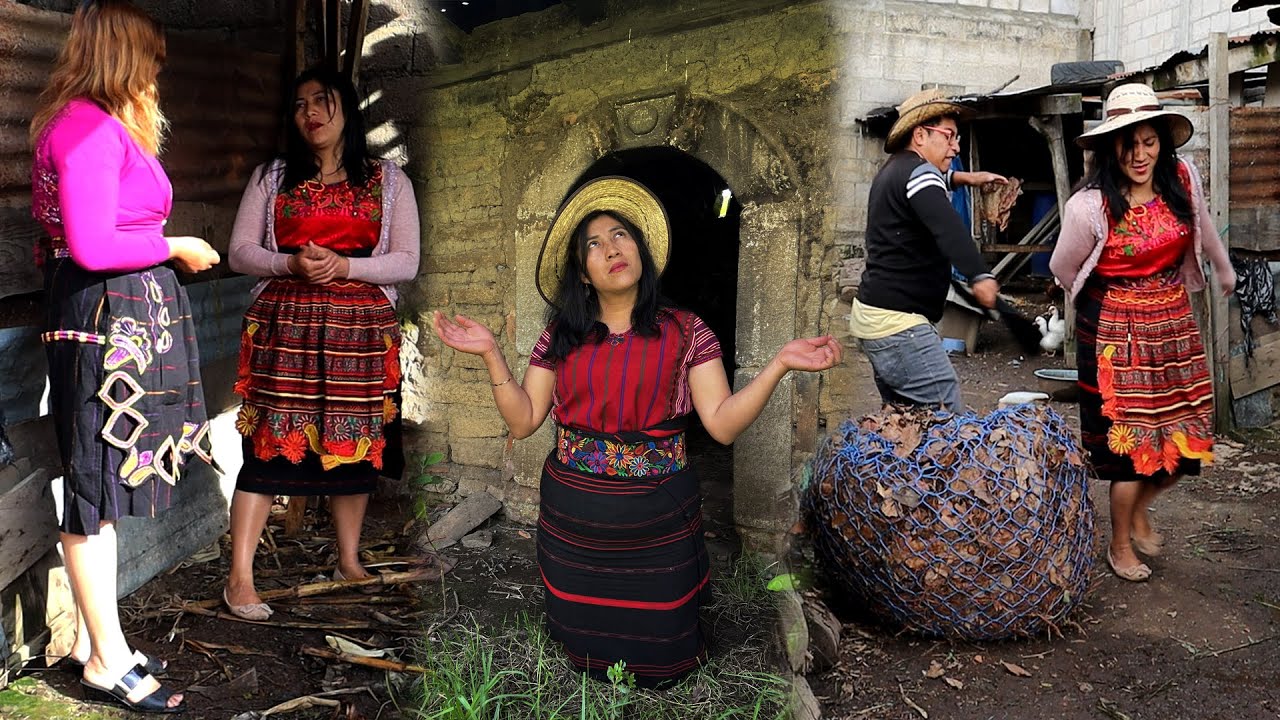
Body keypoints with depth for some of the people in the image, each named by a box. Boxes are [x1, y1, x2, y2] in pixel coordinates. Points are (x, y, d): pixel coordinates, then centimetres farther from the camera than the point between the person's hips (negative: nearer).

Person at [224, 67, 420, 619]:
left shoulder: (388, 181, 9)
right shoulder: (271, 178, 11)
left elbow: (407, 262, 2)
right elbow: (240, 252, 6)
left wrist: (345, 265, -14)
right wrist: (293, 264, -13)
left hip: (361, 329, 1)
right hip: (284, 328, 0)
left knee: (355, 446, 6)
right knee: (267, 446, -6)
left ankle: (349, 562, 22)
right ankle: (240, 579, -2)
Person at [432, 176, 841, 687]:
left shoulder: (685, 334, -4)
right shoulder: (561, 336, 2)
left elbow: (723, 424, -10)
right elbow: (523, 421, -1)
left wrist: (779, 364, -20)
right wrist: (492, 356, -10)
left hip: (656, 526, -1)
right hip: (572, 523, 2)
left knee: (658, 662, 12)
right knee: (583, 647, 18)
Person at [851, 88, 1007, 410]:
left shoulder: (894, 170, 18)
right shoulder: (917, 173, -13)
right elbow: (947, 227, -33)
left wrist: (966, 178, 29)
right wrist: (980, 276, -47)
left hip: (873, 315, 11)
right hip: (898, 323, -11)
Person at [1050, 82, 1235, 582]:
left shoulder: (1183, 179, -5)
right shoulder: (1090, 205, -19)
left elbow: (1203, 229, 16)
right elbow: (1063, 268, -3)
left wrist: (1225, 271, 33)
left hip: (1174, 322, 5)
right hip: (1116, 331, -5)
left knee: (1187, 437, 7)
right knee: (1131, 442, 1)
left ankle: (1140, 509, 36)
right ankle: (1119, 546, 22)